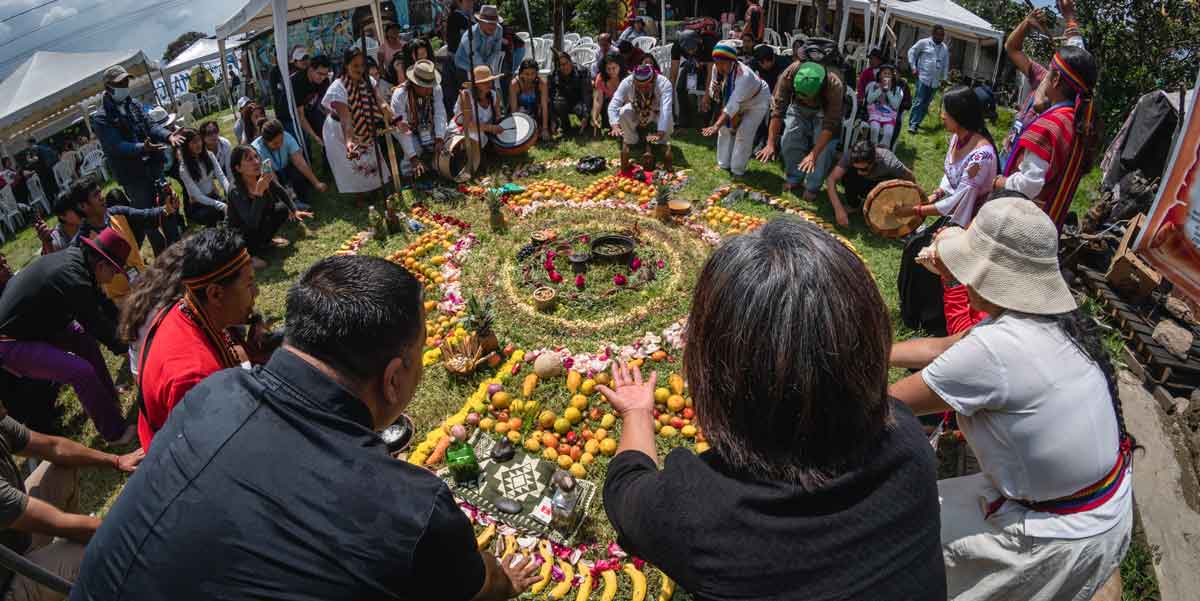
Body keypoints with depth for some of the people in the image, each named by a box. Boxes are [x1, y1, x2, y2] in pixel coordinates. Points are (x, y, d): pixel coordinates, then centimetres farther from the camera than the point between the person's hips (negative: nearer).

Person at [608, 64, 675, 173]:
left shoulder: (663, 83, -33)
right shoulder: (626, 83, -29)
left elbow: (666, 109, -44)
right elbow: (613, 105, -35)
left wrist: (660, 134, -57)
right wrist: (615, 126, -52)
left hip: (657, 117, -1)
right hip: (635, 117, 1)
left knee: (668, 115, -33)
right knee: (624, 112, -31)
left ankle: (665, 145, -8)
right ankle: (627, 143, -11)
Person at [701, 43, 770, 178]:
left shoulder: (744, 75, -43)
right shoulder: (716, 69, -23)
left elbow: (733, 104, -49)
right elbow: (713, 92, -9)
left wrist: (717, 125, -57)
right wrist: (715, 91, -36)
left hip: (757, 102, -7)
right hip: (737, 100, 7)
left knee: (744, 134, -14)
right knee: (725, 128, 3)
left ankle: (738, 170, 0)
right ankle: (724, 165, 17)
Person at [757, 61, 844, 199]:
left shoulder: (834, 86, -41)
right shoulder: (789, 75, -37)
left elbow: (830, 125, -37)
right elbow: (777, 109, -31)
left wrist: (813, 154, -43)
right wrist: (770, 144, -33)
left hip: (825, 110, -2)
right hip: (798, 107, 2)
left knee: (824, 147, -14)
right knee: (788, 140, -8)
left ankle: (812, 187, 5)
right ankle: (794, 178, 14)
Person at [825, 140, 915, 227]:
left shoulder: (889, 163, -38)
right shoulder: (850, 156, -33)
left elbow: (911, 179, -22)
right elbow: (831, 179, -35)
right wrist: (839, 208, -43)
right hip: (864, 182, 2)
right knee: (848, 175, -30)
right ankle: (853, 206, -5)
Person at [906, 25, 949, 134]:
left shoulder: (945, 48, 11)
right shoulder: (924, 43, -2)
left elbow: (946, 64, 18)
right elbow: (911, 52, 4)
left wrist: (943, 79, 14)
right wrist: (913, 68, -3)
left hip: (935, 81, 5)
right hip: (923, 78, -5)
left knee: (926, 103, 6)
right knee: (919, 102, -11)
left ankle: (916, 123, 14)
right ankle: (912, 124, -8)